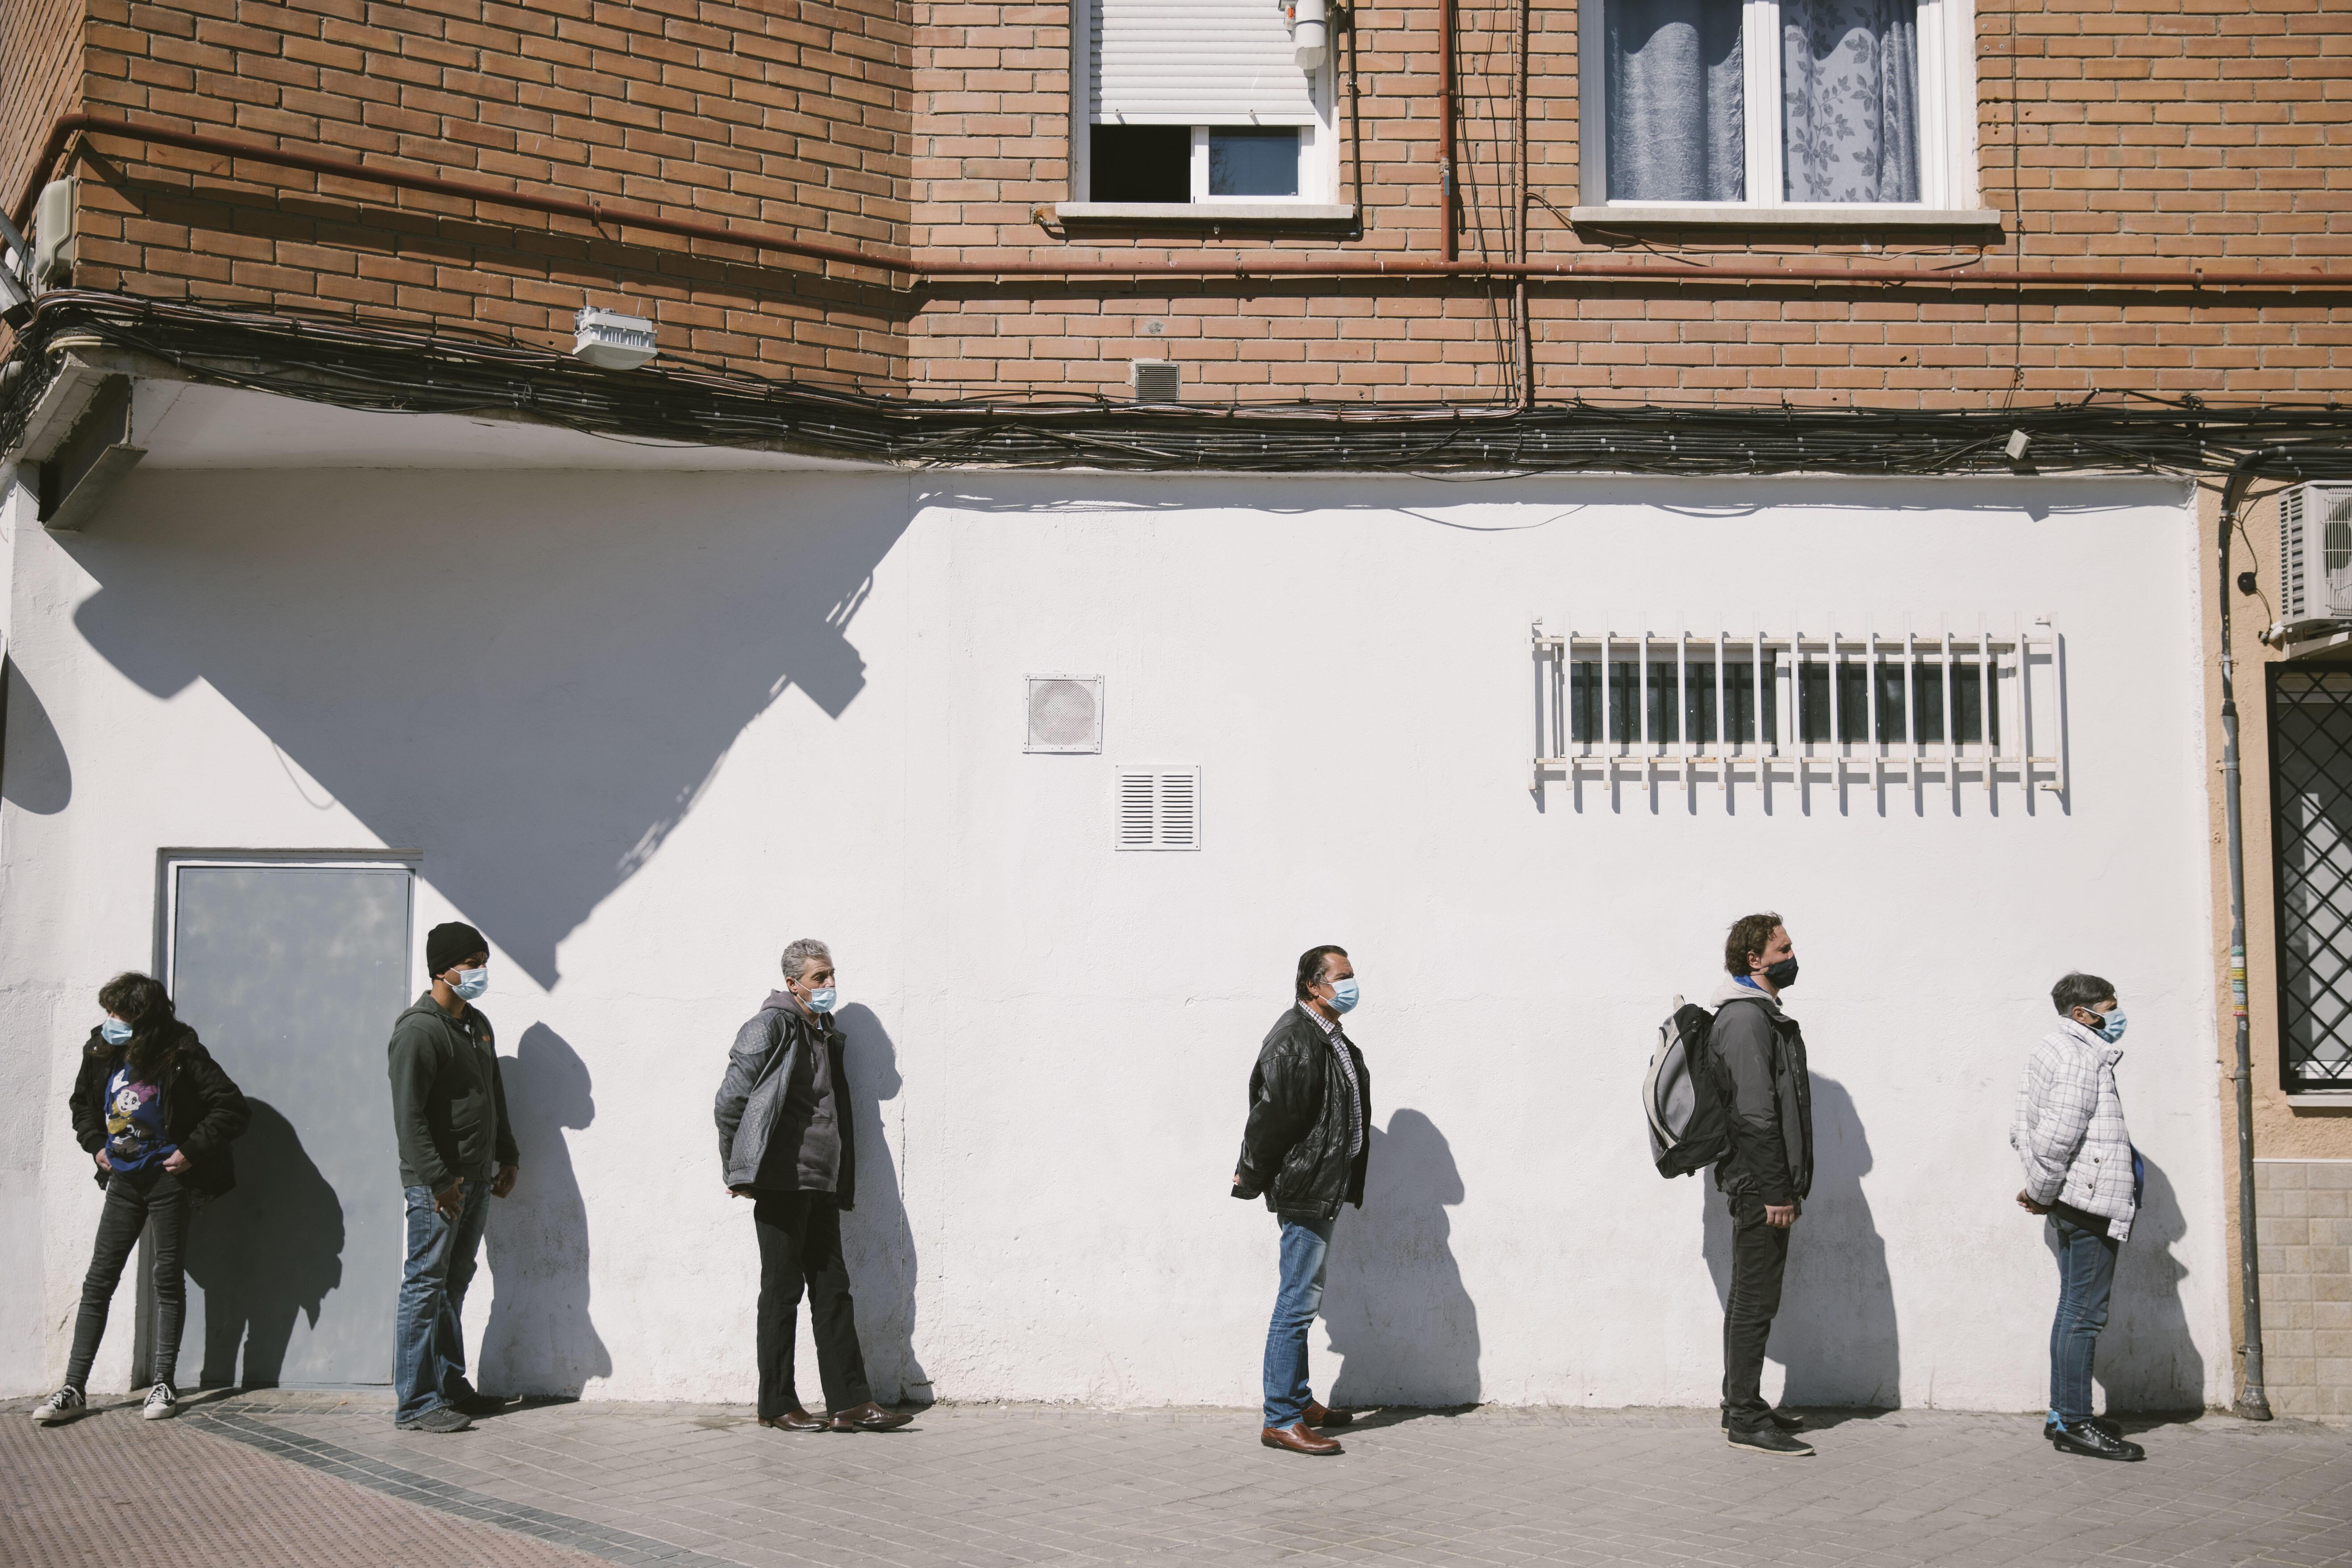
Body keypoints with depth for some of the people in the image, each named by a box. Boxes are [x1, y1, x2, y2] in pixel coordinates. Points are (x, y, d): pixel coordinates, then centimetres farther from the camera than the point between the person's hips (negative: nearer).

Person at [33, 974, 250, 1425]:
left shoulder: (181, 1056, -14)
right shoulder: (102, 1053, 1)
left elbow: (232, 1108, -14)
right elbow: (81, 1102, 21)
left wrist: (191, 1151, -16)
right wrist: (95, 1144, 7)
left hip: (168, 1179, -5)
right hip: (123, 1180, 5)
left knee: (168, 1278, 3)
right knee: (98, 1281, 2)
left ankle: (164, 1384, 12)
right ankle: (73, 1389, 5)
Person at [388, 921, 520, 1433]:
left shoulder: (478, 1025, 14)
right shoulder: (418, 1031, -15)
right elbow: (409, 1116, -19)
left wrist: (507, 1157, 19)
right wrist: (438, 1180, -22)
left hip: (476, 1179, 9)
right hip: (437, 1184, -9)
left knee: (454, 1284, 15)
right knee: (425, 1285, -5)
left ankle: (452, 1388, 23)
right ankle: (415, 1404, -3)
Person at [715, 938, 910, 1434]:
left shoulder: (828, 1035, 19)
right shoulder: (771, 1027, -5)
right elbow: (730, 1100, -8)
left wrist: (840, 1180, 18)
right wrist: (737, 1170, -6)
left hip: (823, 1184, 8)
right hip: (781, 1183, -8)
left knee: (833, 1290, 5)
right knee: (782, 1291, -1)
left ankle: (850, 1402, 5)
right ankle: (777, 1406, 6)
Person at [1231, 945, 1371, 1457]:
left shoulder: (1332, 1039, 14)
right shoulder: (1294, 1039, -18)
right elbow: (1273, 1114, -19)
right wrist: (1251, 1177, -10)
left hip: (1322, 1189, 10)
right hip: (1303, 1189, -10)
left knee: (1301, 1301, 18)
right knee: (1298, 1303, -8)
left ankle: (1299, 1401, 28)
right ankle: (1280, 1421, -5)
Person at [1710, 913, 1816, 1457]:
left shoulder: (1765, 1015, 20)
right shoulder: (1745, 1019, -14)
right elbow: (1755, 1114, -20)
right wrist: (1776, 1191, -21)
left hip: (1765, 1186, 11)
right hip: (1760, 1185, -11)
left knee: (1752, 1299, 15)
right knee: (1755, 1301, -7)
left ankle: (1743, 1405, 23)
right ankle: (1746, 1419, -4)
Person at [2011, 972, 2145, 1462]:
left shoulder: (2052, 1050, 17)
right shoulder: (2081, 1058, -15)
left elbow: (2021, 1129, 18)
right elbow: (2058, 1137, -23)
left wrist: (2039, 1190, 11)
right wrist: (2041, 1193, -11)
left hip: (2076, 1203, 11)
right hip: (2090, 1200, -11)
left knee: (2075, 1310, 15)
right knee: (2085, 1314, -7)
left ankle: (2063, 1415, 20)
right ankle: (2075, 1424, -3)